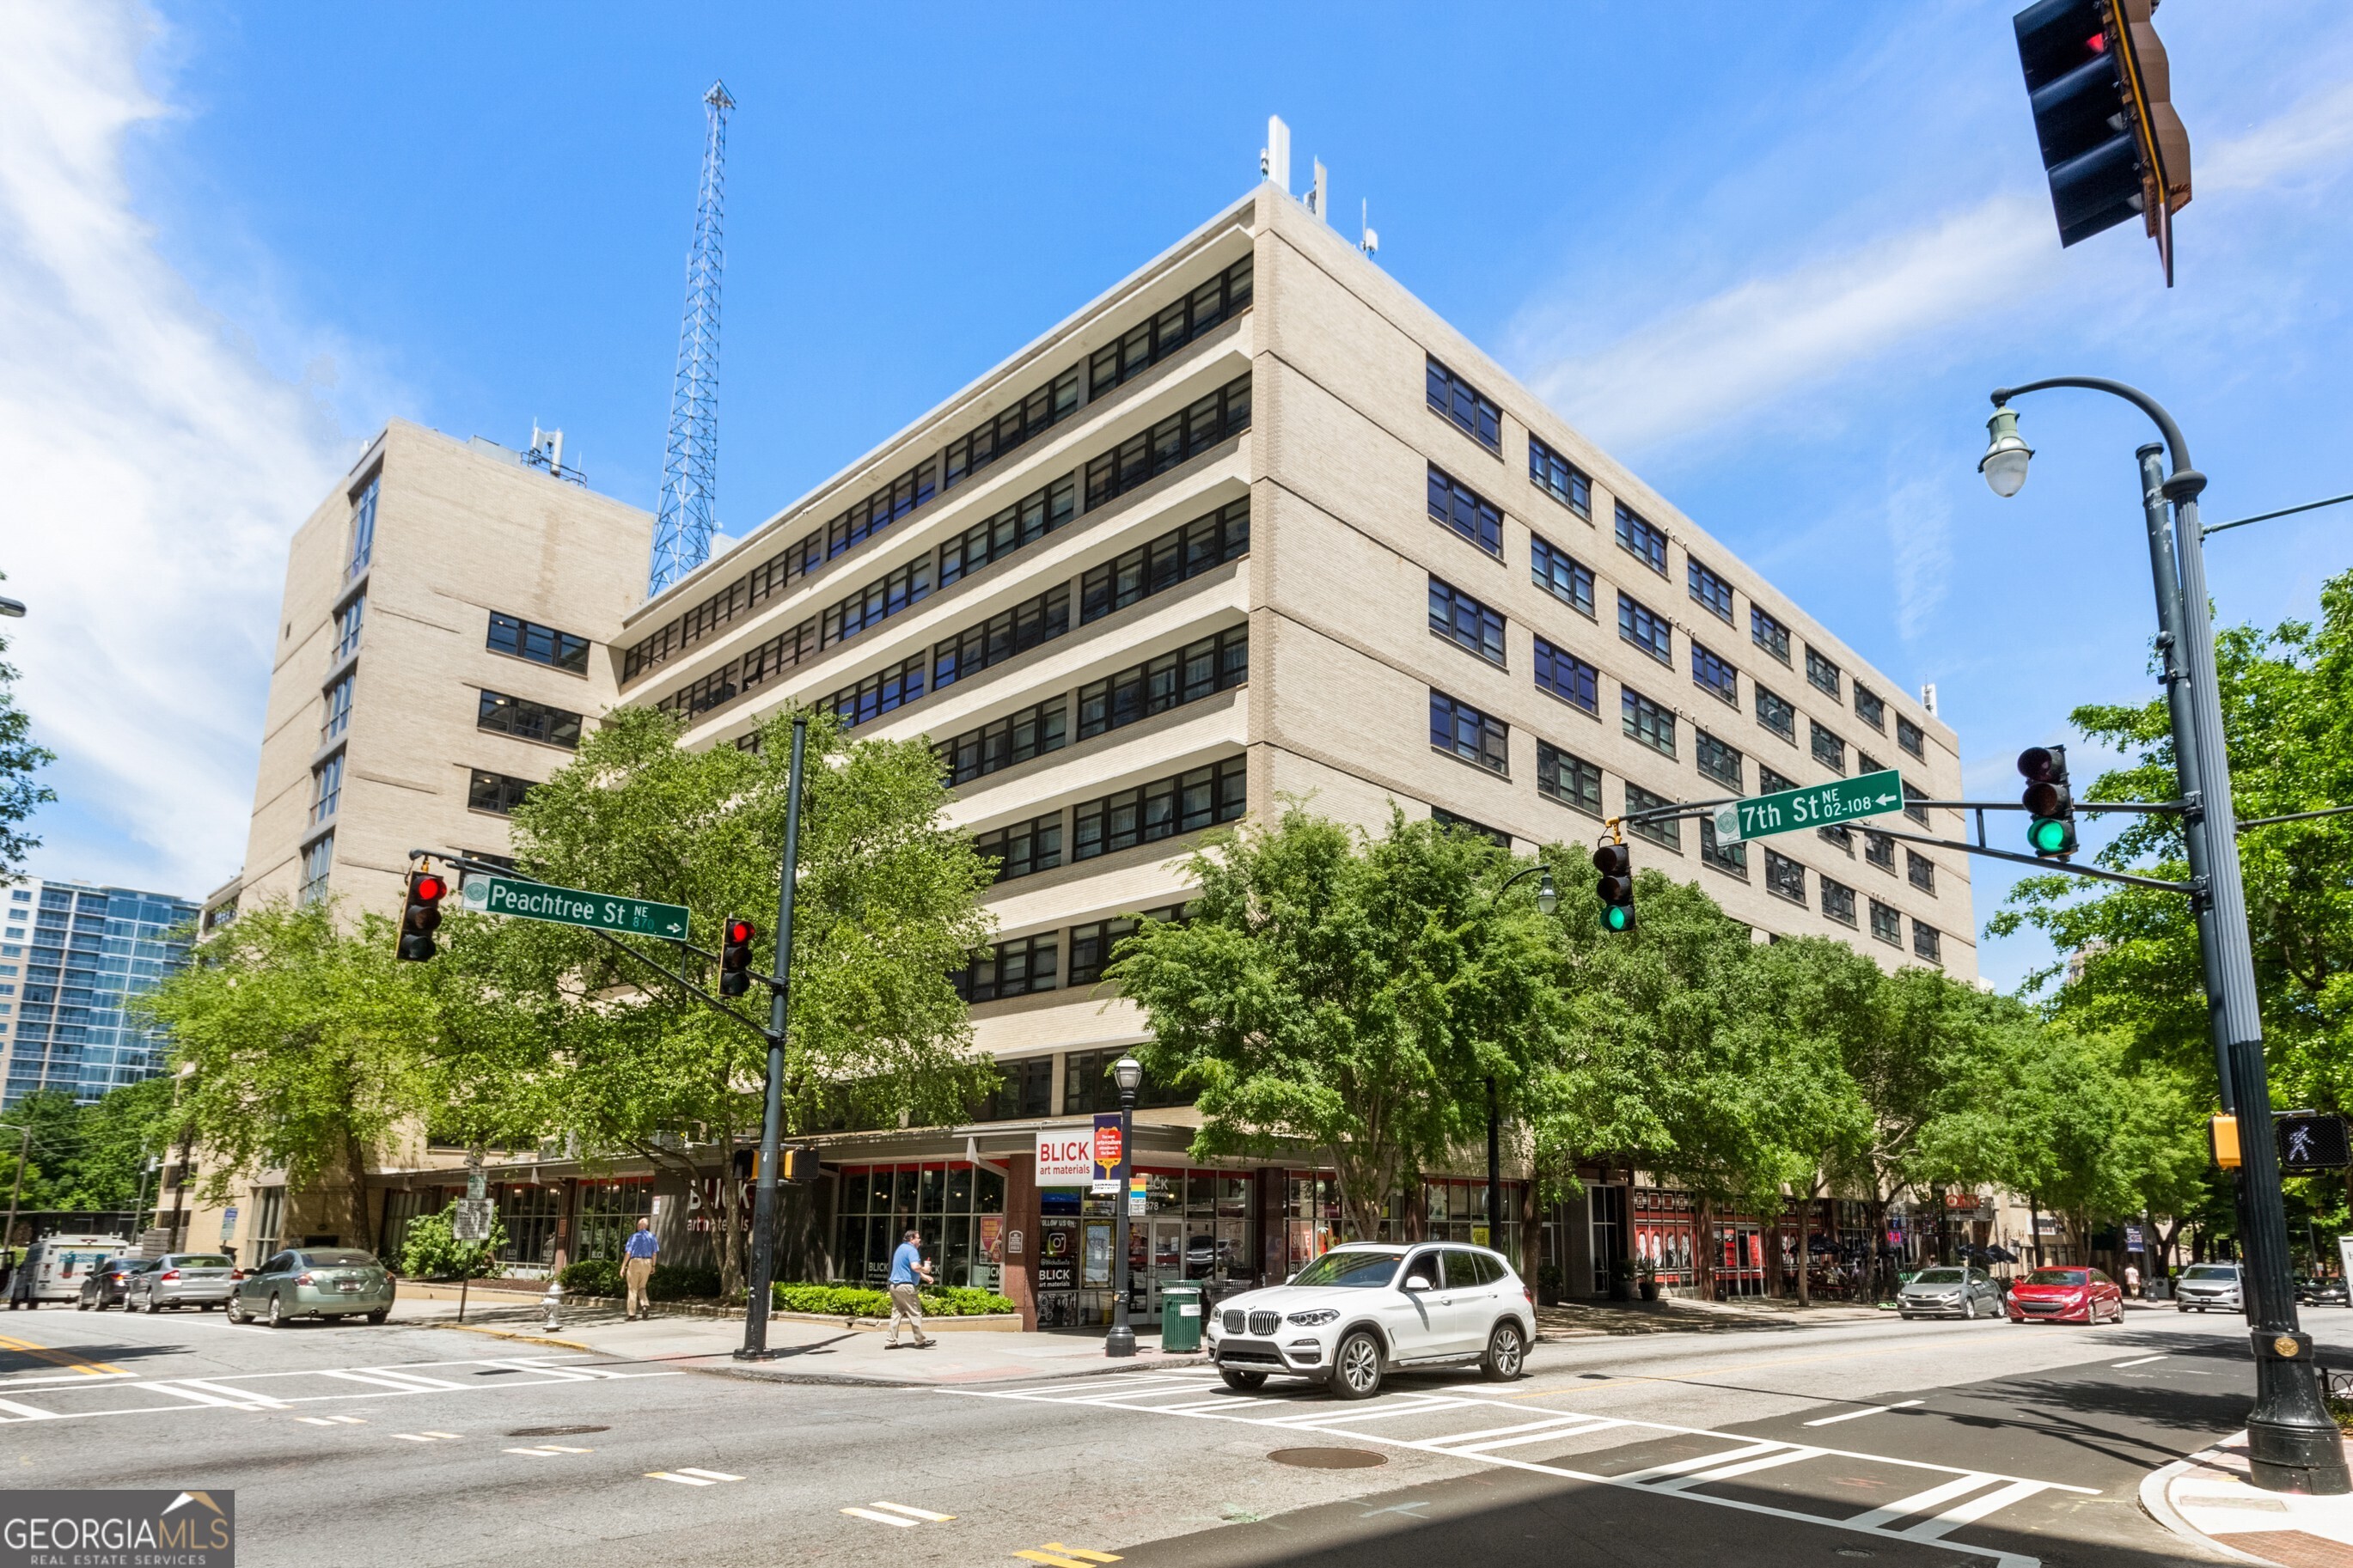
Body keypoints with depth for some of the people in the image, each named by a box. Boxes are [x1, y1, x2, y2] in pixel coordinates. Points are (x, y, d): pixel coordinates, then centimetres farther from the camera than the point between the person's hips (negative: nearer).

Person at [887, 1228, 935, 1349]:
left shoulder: (901, 1248, 20)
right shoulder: (912, 1250, -12)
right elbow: (915, 1267, -28)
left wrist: (924, 1276, 24)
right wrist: (924, 1269, -8)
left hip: (894, 1285, 9)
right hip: (906, 1286, -9)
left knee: (896, 1313, 10)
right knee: (915, 1313, -1)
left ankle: (891, 1341, 8)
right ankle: (921, 1341, 4)